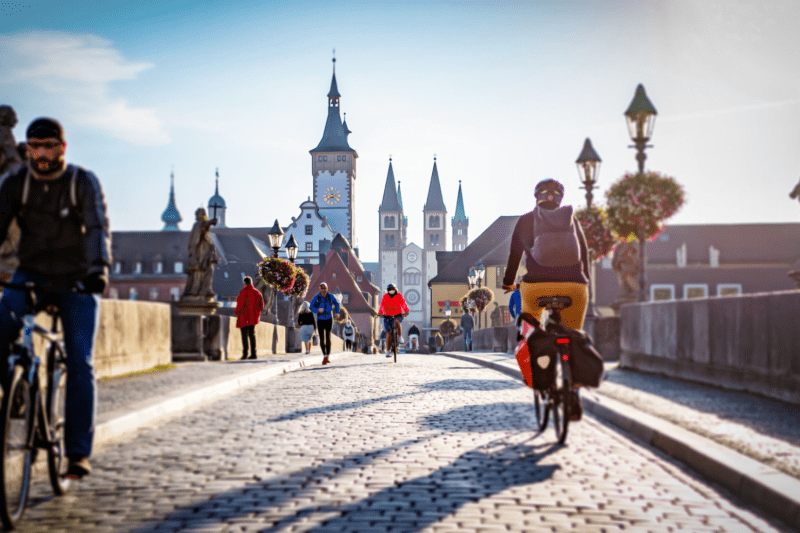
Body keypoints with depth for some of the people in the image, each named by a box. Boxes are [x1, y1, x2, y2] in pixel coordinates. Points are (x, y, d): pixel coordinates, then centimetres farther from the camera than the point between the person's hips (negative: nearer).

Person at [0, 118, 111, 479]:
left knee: (80, 364, -10)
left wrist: (99, 267, -42)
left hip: (77, 282, -2)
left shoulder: (83, 182, -11)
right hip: (31, 275, 2)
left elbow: (98, 227, -24)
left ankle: (79, 452, -6)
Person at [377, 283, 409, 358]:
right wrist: (379, 313, -23)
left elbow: (403, 304, -14)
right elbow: (382, 306, -6)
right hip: (388, 316, 1)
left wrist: (406, 311, -31)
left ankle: (400, 337, -16)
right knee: (389, 333, -7)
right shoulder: (385, 297, -1)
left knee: (396, 321, -37)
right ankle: (388, 351, -1)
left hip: (398, 315, -1)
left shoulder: (399, 296, -3)